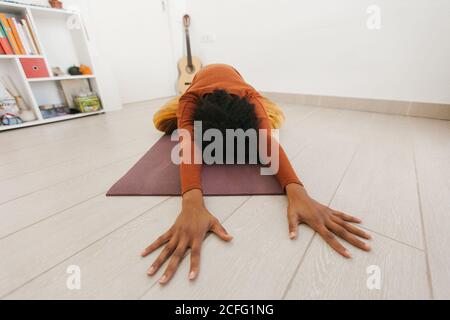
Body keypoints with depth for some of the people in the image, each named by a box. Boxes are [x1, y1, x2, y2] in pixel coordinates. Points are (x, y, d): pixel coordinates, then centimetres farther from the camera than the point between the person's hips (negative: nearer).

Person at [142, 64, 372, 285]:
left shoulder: (251, 99, -44)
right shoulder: (189, 103, -46)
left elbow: (270, 143, -59)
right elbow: (189, 148, -63)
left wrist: (298, 193, -76)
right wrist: (192, 204, -82)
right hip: (200, 85, 0)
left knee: (275, 119, -11)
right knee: (162, 122, -15)